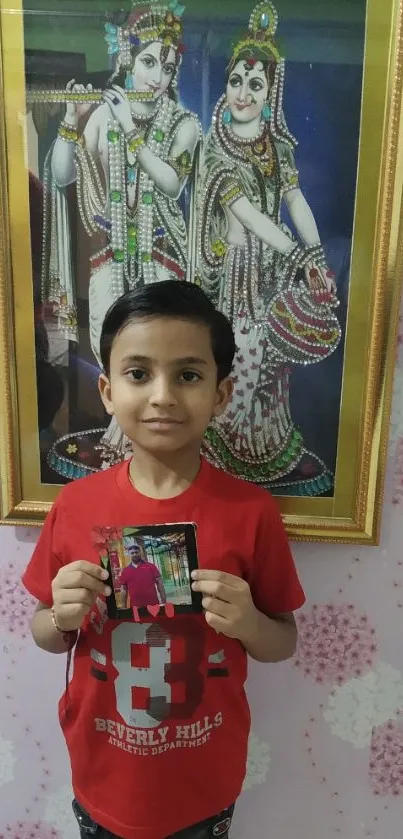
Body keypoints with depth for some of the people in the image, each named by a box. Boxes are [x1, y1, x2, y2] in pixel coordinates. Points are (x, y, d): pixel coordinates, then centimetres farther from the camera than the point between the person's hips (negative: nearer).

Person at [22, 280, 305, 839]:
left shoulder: (251, 511, -18)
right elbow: (45, 636, 0)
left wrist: (249, 624, -25)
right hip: (102, 775, 2)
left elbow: (284, 643, -5)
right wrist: (62, 618, -21)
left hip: (205, 780, -1)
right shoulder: (75, 505, -14)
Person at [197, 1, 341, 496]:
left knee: (270, 355, 10)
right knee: (242, 358, -2)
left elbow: (296, 200, 2)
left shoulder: (278, 144, 8)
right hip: (239, 265, -5)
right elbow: (244, 210, -16)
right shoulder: (217, 146, -6)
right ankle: (244, 454, 18)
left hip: (277, 262, 5)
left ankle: (271, 447, 27)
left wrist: (318, 256, -13)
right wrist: (300, 256, -22)